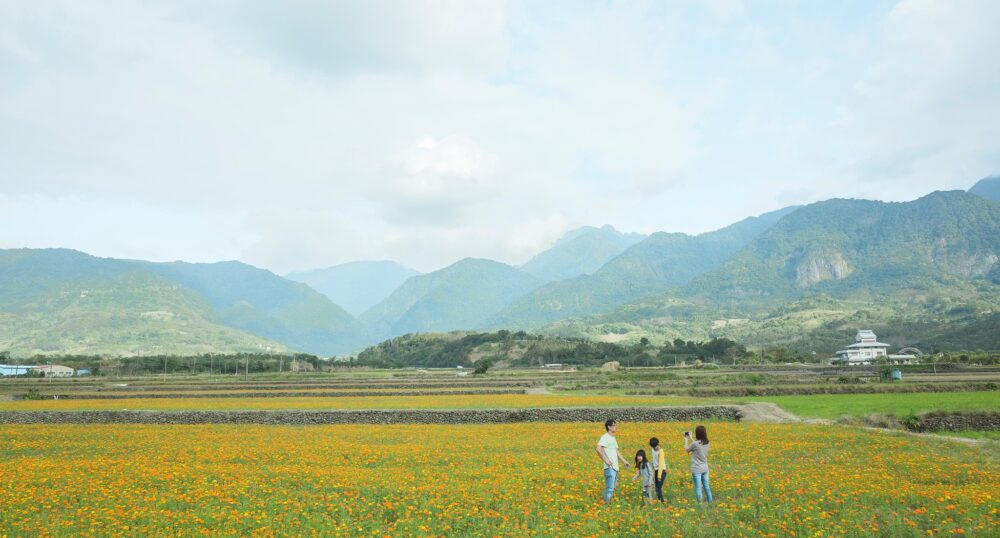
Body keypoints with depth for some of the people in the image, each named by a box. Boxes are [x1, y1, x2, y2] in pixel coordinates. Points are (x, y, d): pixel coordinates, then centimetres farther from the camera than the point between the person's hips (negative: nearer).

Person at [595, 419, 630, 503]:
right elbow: (598, 449, -26)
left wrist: (624, 461, 22)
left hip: (615, 467, 9)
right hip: (609, 468, -9)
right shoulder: (605, 437, -12)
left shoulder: (613, 438, 16)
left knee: (612, 488, 15)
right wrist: (606, 460, -25)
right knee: (610, 488, -11)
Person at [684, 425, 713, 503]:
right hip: (705, 468, 7)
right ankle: (710, 502, 26)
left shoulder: (695, 443, -21)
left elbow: (687, 449, -2)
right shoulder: (706, 443, -1)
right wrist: (690, 438, 23)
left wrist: (686, 439, 11)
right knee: (706, 487, 18)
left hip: (697, 470, -7)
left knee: (698, 489, 1)